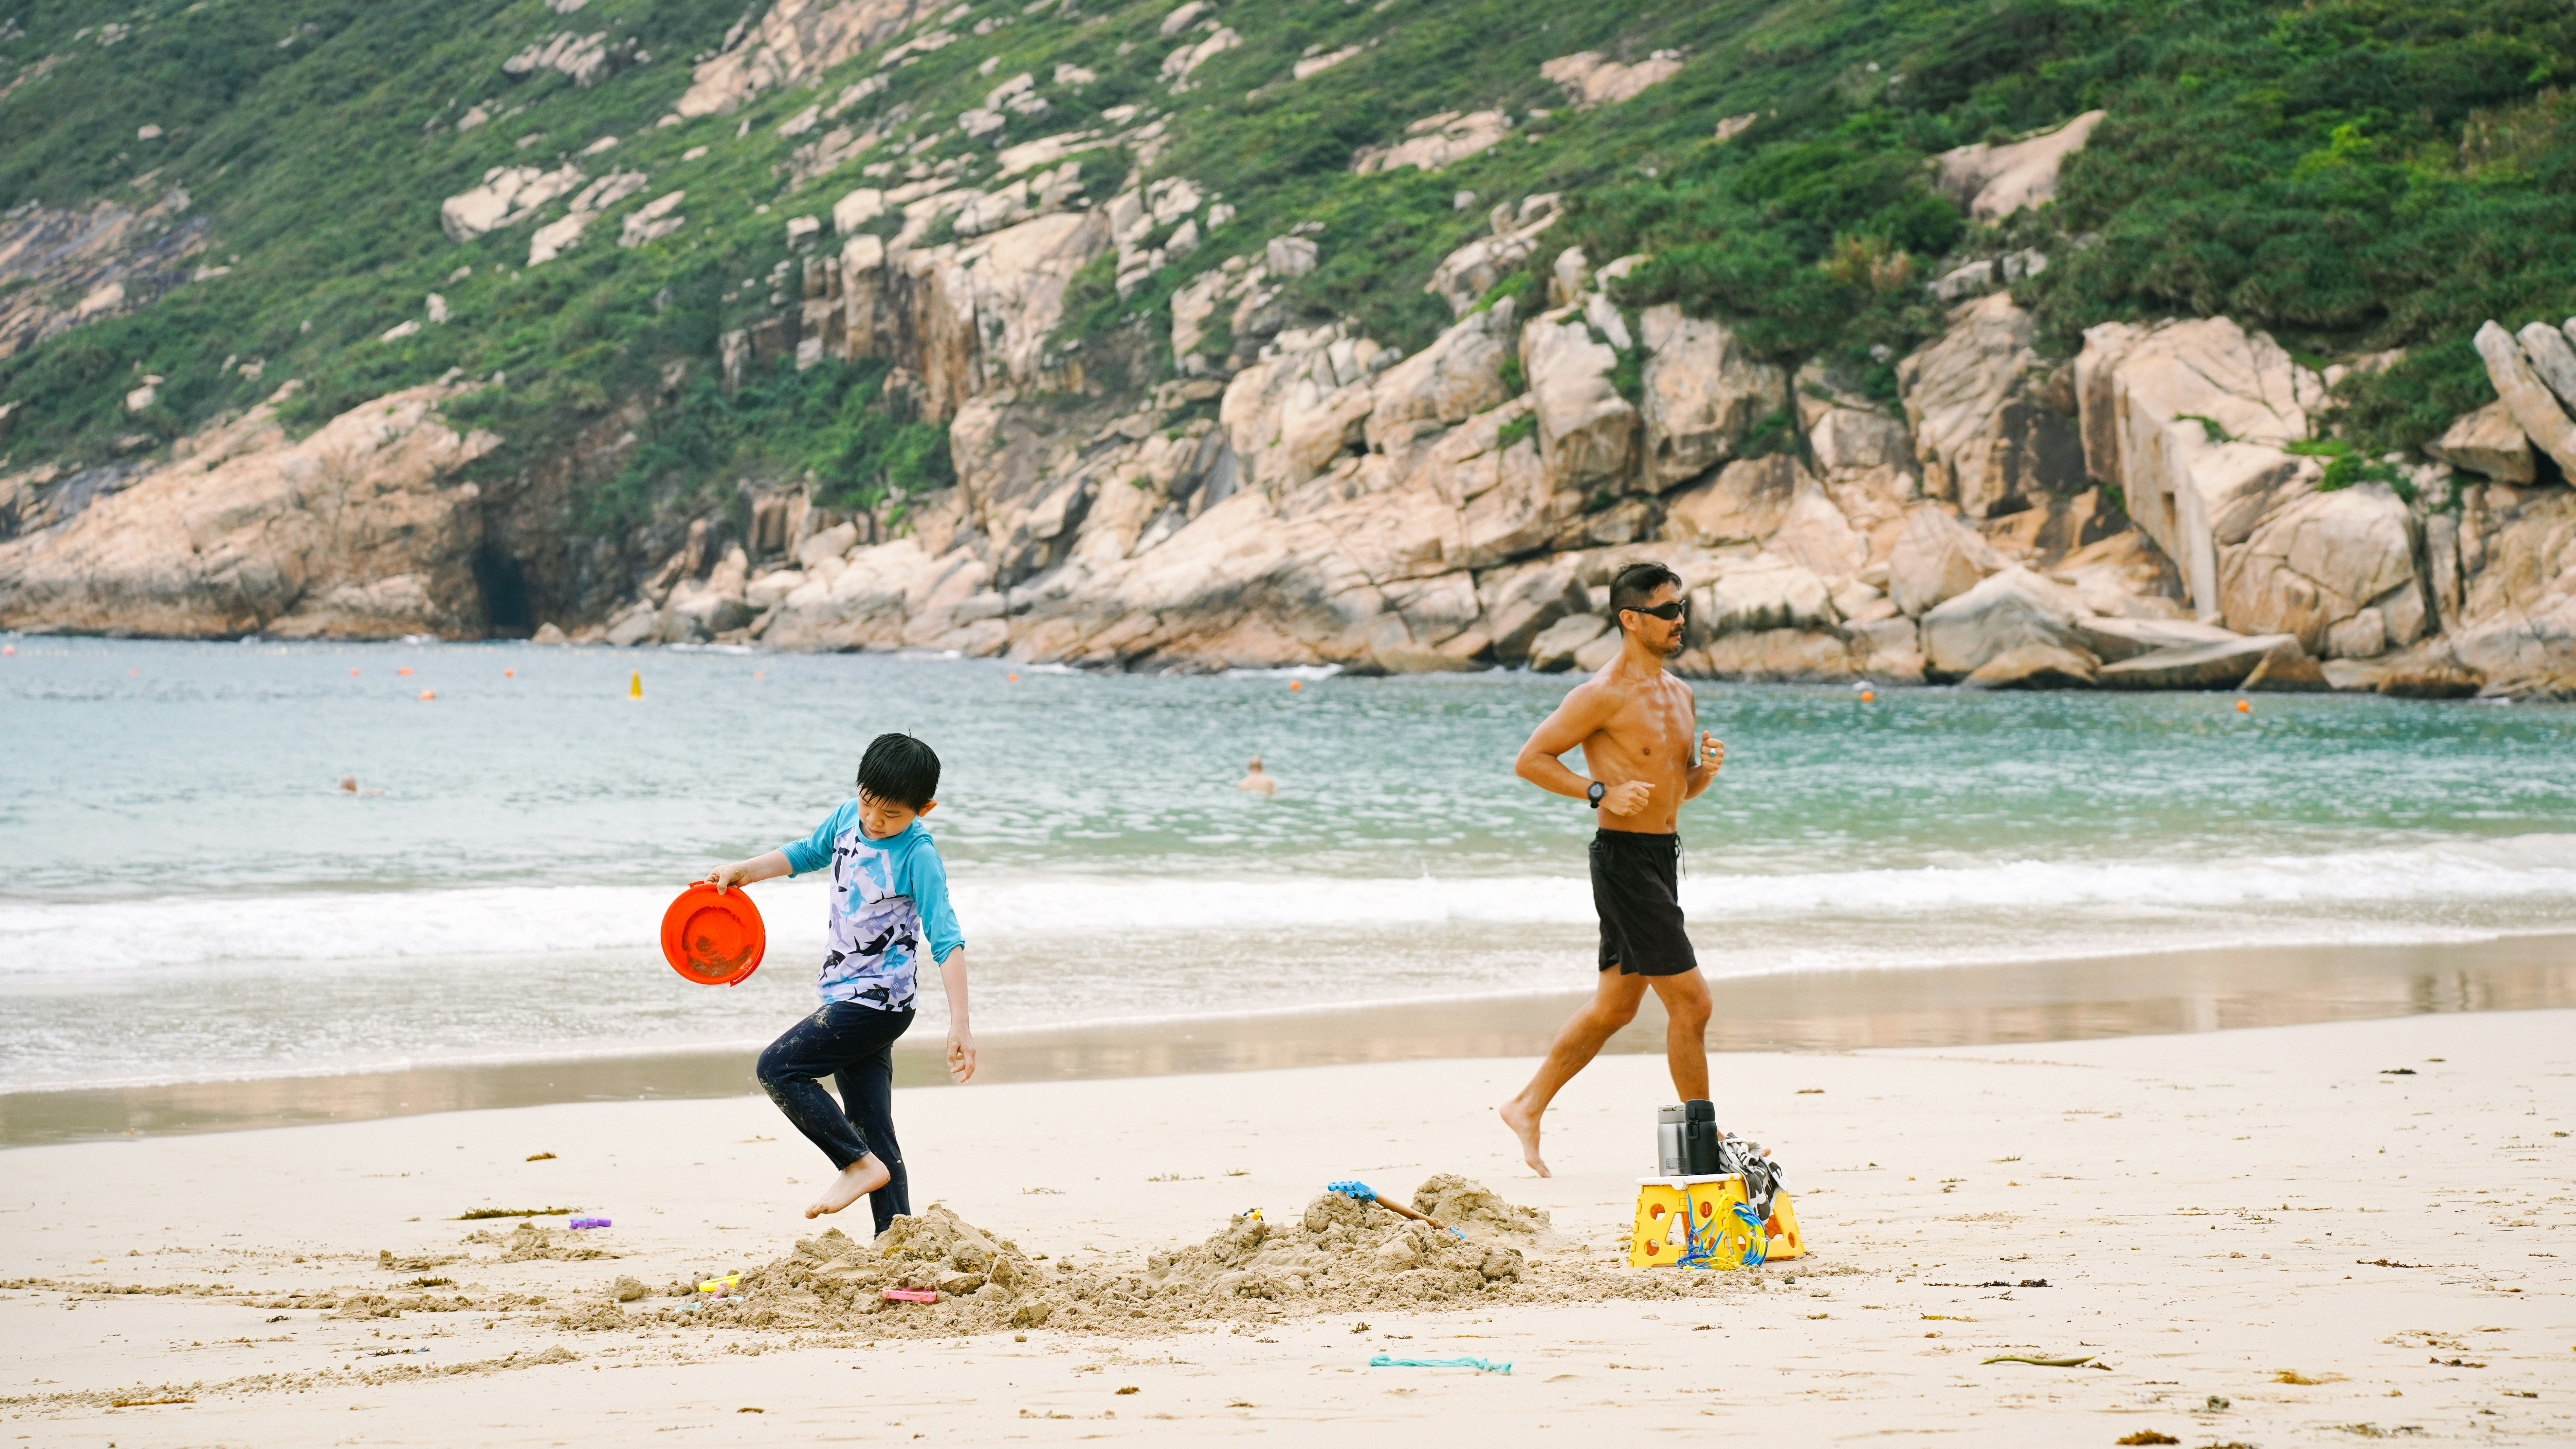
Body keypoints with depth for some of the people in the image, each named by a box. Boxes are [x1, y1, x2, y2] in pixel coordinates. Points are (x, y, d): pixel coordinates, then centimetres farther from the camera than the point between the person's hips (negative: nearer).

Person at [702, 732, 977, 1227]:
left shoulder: (918, 856, -18)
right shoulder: (848, 818, 3)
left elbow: (947, 943, -24)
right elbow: (807, 853, 25)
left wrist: (960, 1024, -31)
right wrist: (744, 870, 15)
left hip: (877, 1001, -8)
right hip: (849, 998, 8)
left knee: (778, 1067, -15)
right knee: (872, 1130, 6)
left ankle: (861, 1165, -9)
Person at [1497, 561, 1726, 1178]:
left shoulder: (1679, 694, 14)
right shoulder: (1604, 696, -12)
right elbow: (1529, 760, -11)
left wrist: (1706, 768, 0)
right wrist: (1601, 792, -20)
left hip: (1664, 855, 9)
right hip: (1624, 856, -9)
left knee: (1616, 1006, 15)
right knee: (1690, 1000, -7)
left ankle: (1527, 1108, 24)